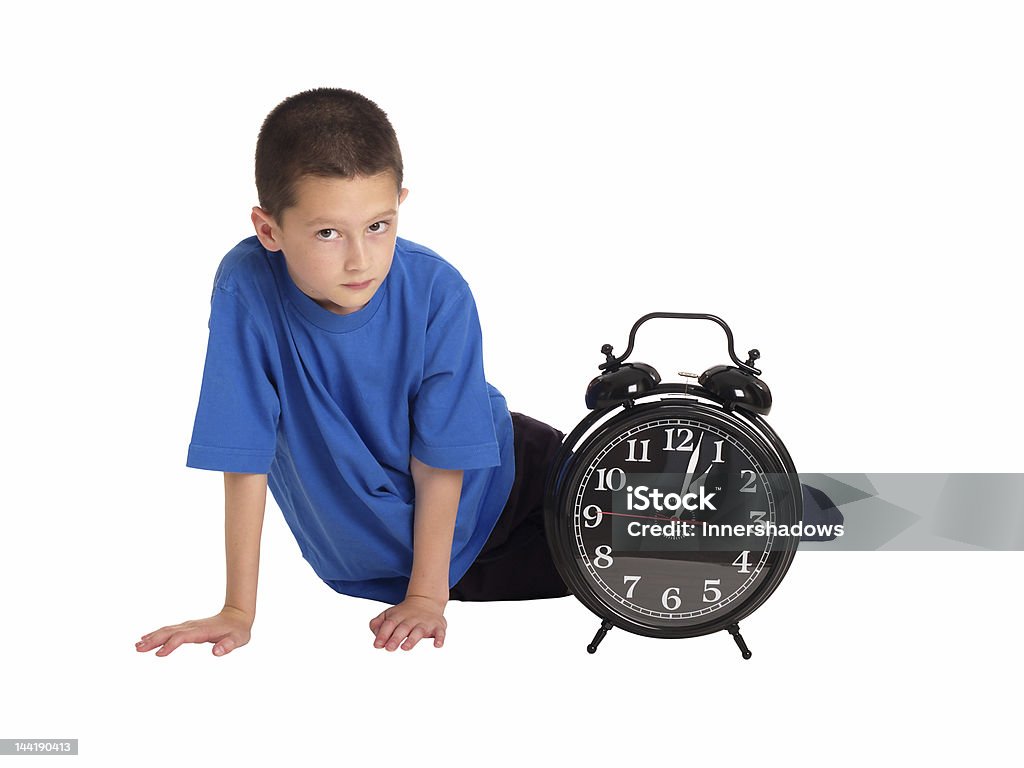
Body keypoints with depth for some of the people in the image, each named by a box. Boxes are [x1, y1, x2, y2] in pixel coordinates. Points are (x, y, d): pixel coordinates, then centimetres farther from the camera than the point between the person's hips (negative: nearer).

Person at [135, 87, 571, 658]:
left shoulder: (439, 295, -29)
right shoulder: (247, 290, -30)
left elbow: (438, 464, -20)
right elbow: (245, 464, -25)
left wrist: (428, 595, -20)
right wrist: (239, 611, -22)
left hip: (488, 482, -1)